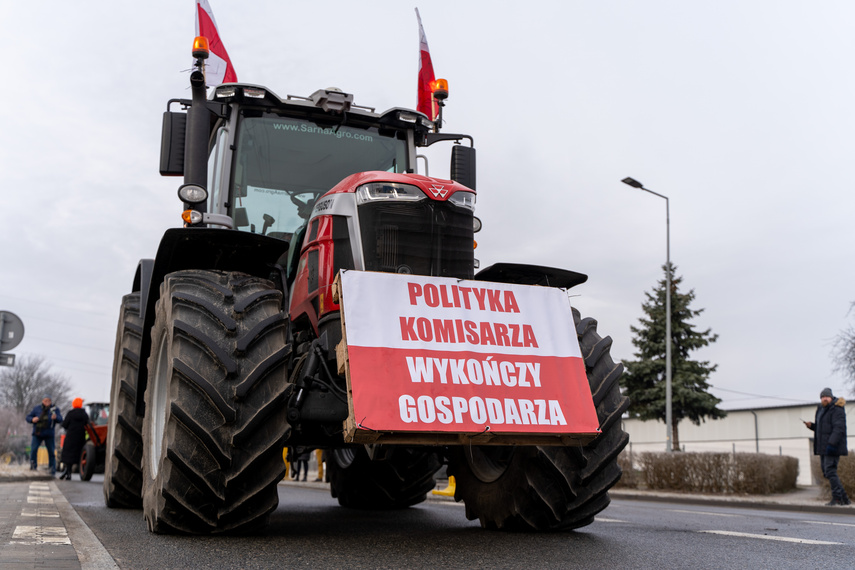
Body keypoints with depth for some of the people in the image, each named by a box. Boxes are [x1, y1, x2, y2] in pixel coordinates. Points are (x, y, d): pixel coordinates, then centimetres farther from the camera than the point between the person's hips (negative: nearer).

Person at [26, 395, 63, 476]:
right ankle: (33, 467, 0)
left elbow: (60, 419, -13)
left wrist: (56, 417, -36)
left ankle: (52, 469, 10)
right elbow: (28, 417, 9)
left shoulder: (54, 409, -2)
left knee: (51, 452, 1)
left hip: (49, 434, -1)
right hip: (37, 434, 1)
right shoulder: (37, 409, 3)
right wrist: (32, 419, -14)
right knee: (33, 450, -11)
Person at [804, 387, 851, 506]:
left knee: (830, 471, -13)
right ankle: (844, 498, 15)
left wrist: (832, 444, -26)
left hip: (833, 447, -10)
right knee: (826, 471, 9)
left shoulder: (836, 409, -11)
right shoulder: (821, 409, 17)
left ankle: (837, 497, -7)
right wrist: (811, 425, 5)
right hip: (823, 447, 10)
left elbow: (839, 428, -19)